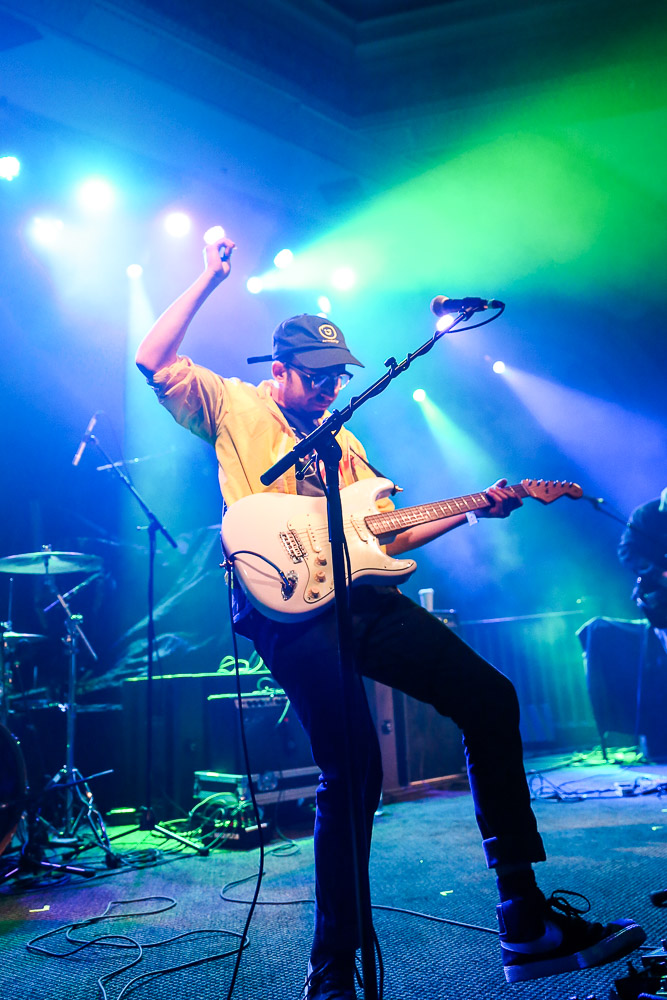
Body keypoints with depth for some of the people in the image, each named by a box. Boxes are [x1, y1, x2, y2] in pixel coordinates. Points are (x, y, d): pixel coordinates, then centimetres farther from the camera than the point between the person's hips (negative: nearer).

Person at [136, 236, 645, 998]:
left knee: (490, 699, -1)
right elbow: (153, 361, -2)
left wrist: (471, 510, 12)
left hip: (359, 595, 7)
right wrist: (209, 280, 1)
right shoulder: (234, 406, 11)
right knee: (353, 770, -18)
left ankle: (527, 920, 7)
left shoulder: (342, 439, 26)